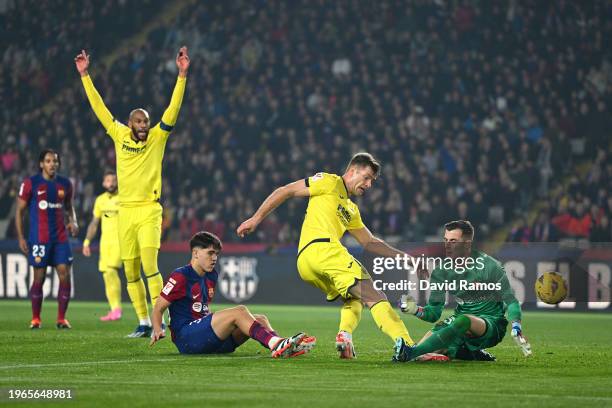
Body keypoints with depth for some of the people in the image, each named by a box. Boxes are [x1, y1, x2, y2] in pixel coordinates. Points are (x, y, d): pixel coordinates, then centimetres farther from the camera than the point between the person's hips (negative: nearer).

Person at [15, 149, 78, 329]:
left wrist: (73, 221, 4)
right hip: (39, 238, -3)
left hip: (60, 237, 4)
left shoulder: (65, 184, 9)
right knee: (39, 277, 0)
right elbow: (20, 211, 2)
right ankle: (35, 319, 11)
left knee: (65, 275, -5)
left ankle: (61, 318, 4)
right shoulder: (31, 184, -2)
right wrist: (21, 238, -4)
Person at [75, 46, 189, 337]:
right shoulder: (120, 136, 8)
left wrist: (182, 75, -12)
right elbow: (99, 107, 12)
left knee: (150, 266, -16)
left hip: (149, 210, -3)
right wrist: (85, 75, 12)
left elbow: (174, 107, -5)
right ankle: (143, 323, 12)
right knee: (131, 272, 4)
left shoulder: (158, 138, 2)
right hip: (125, 211, 3)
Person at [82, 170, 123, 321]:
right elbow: (94, 223, 21)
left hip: (119, 239, -6)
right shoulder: (100, 200, 14)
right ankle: (113, 310, 5)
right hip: (105, 240, 6)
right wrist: (86, 241, 13)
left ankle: (116, 308, -16)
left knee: (111, 270, -20)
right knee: (106, 274, 1)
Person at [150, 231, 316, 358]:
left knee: (260, 319, -8)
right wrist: (158, 330, -21)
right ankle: (275, 344, -46)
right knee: (239, 311, -27)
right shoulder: (180, 276, -4)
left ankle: (286, 347, -36)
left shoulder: (211, 276, 20)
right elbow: (158, 308, -5)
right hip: (186, 337, -8)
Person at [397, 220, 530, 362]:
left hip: (492, 325, -5)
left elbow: (511, 302, -10)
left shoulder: (489, 266, -13)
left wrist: (516, 328, -28)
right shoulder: (441, 271, -2)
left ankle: (409, 353, -43)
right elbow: (434, 313, -3)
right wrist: (417, 310, -25)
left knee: (463, 320, -39)